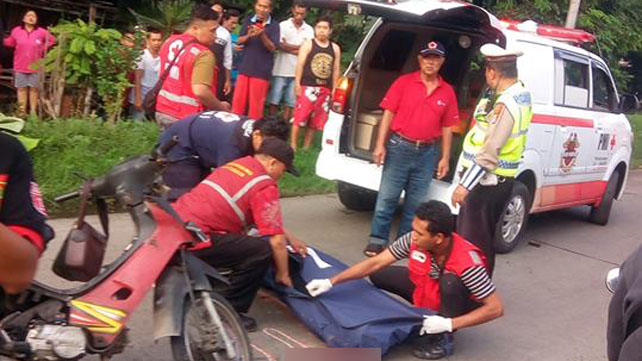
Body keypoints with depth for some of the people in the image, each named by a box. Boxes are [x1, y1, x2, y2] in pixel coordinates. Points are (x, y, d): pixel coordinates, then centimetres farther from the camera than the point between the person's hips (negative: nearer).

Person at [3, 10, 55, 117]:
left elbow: (52, 40, 9)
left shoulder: (41, 32, -4)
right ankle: (22, 112, 9)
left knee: (34, 89, 3)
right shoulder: (16, 31, -1)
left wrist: (43, 49, 2)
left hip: (35, 67, -1)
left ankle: (33, 112, 8)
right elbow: (9, 42, 15)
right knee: (21, 89, 3)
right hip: (20, 67, 1)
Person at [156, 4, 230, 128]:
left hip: (162, 112, 8)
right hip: (186, 119, -8)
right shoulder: (202, 54, -21)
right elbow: (200, 92, -30)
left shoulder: (170, 41, 7)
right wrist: (221, 107, -13)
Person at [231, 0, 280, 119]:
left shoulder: (274, 25, -3)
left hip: (262, 70, -3)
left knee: (256, 104, 1)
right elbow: (239, 41, 1)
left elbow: (272, 48, -9)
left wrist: (262, 35, -26)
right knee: (238, 100, 5)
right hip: (245, 68, 3)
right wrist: (248, 35, -20)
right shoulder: (248, 21, 6)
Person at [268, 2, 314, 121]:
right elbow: (280, 46, -9)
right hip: (281, 70, -2)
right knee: (274, 100, 1)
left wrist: (288, 47, -7)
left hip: (297, 72, 2)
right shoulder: (283, 25, 0)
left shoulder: (309, 30, 6)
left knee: (290, 102, 5)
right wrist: (299, 47, -6)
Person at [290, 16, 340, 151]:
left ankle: (306, 147, 17)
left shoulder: (335, 48, 13)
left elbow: (336, 70, 14)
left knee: (316, 121, 8)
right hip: (308, 87, -4)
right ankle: (293, 146, -2)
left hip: (325, 89, 4)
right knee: (300, 117, -8)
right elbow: (300, 65, -2)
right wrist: (297, 84, -9)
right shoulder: (308, 45, 3)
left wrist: (334, 89, 9)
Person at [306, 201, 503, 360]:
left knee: (450, 281, -37)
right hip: (426, 292, 5)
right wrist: (331, 282, -20)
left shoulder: (467, 263, -36)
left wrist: (449, 325, -38)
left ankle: (444, 339, -15)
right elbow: (375, 263, -16)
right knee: (379, 274, -6)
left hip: (458, 307, -5)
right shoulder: (415, 240, -23)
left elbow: (496, 308, -32)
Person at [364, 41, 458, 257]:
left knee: (416, 202, 9)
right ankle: (377, 240, 10)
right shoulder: (404, 82, 0)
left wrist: (445, 158, 5)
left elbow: (447, 127, 9)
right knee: (387, 196, 0)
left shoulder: (447, 91, 6)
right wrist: (380, 144, -8)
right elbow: (388, 114, -1)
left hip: (427, 152, 2)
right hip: (399, 147, -2)